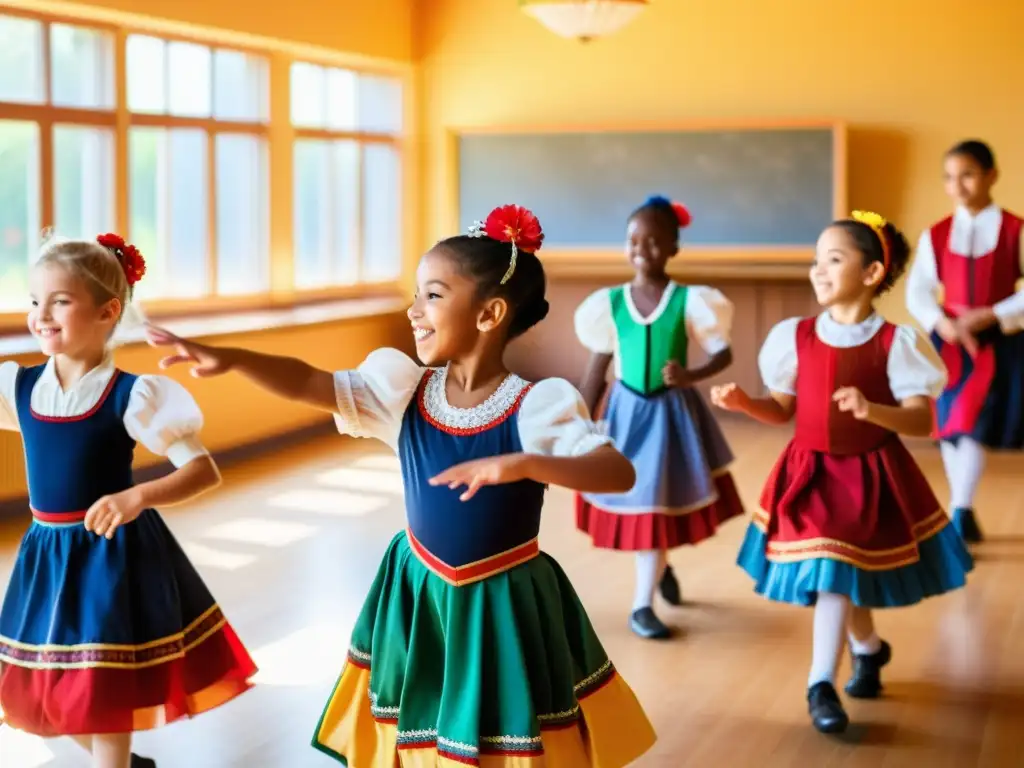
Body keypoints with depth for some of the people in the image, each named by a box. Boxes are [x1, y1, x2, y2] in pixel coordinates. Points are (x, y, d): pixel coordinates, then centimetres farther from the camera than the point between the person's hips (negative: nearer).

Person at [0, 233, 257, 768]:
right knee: (48, 694, 17)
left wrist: (137, 498, -32)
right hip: (46, 552, 6)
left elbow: (205, 472, -18)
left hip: (111, 553, -6)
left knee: (104, 697, 1)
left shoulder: (131, 397, -15)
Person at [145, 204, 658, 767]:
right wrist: (233, 358, -26)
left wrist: (522, 464, -41)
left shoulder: (534, 407, -18)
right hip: (417, 597, 4)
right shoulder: (404, 390, -4)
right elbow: (308, 384, -10)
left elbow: (620, 472, -28)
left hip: (504, 607, -4)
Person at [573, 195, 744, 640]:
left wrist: (689, 377, -25)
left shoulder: (689, 302, -9)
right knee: (635, 502, 6)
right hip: (627, 412, 2)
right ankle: (660, 567, 37)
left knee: (657, 502, 4)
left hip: (672, 413, -2)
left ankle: (642, 605, 18)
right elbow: (597, 370, 4)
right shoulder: (610, 303, -2)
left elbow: (724, 354, -6)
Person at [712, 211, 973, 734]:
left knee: (835, 572, -8)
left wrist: (872, 410, -34)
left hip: (871, 476, -3)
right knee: (836, 576, 12)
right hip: (810, 473, 4)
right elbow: (782, 410, 7)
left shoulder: (897, 342, -12)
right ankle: (868, 650, 40)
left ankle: (821, 684, 1)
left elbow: (922, 420, -16)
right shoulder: (795, 336, -1)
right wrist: (745, 403, -13)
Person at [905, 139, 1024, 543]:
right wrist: (945, 326, -19)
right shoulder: (935, 235, 2)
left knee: (974, 425, -13)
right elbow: (917, 293, -2)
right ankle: (964, 514, 20)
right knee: (950, 428, 7)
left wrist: (990, 316, -19)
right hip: (948, 341, 3)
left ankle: (959, 516, -10)